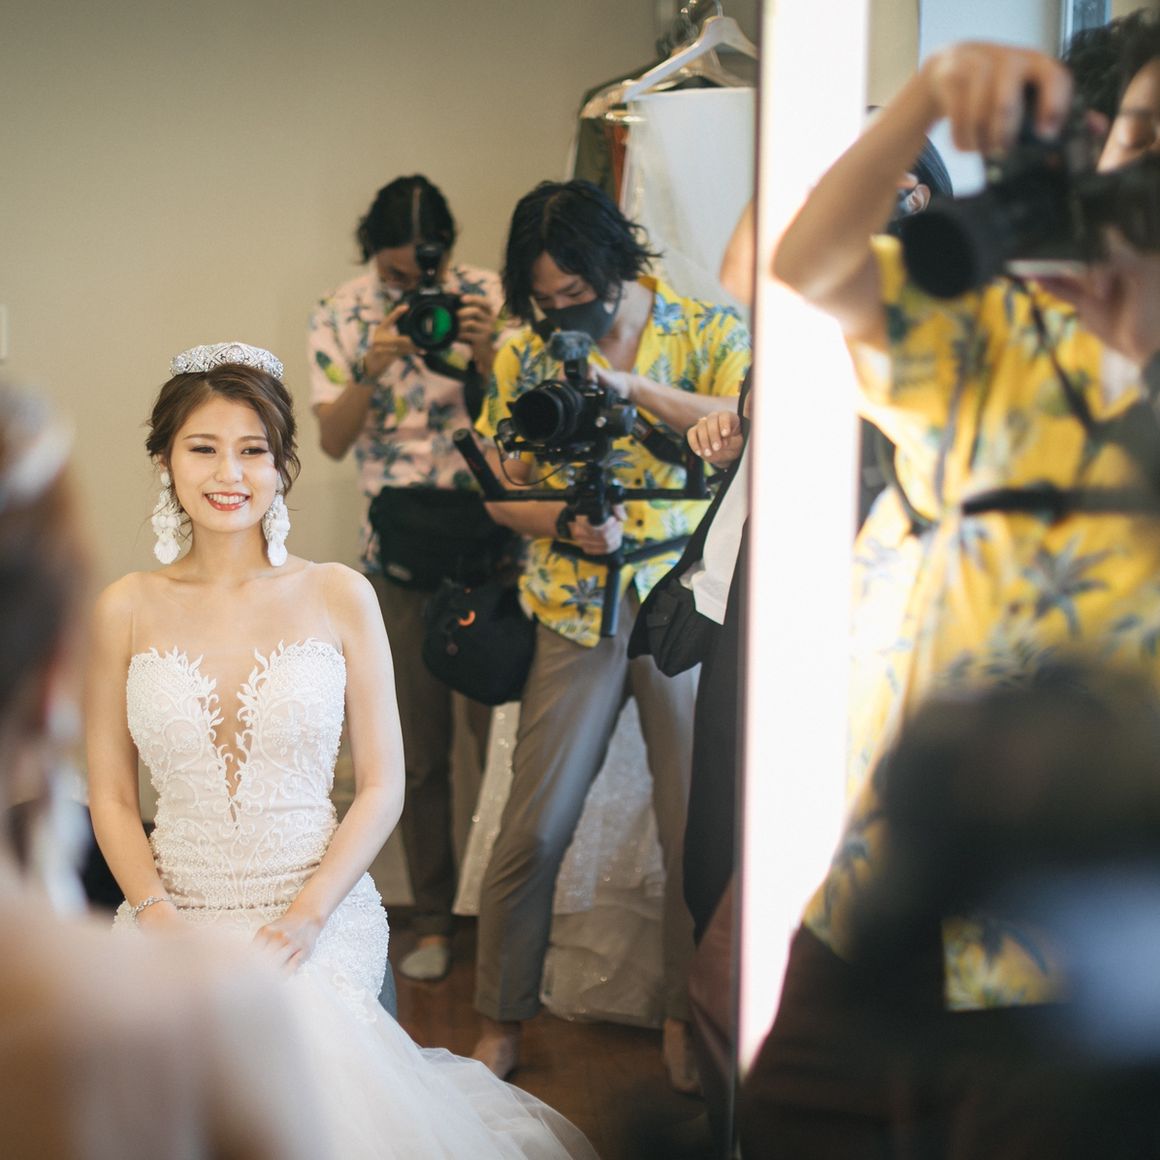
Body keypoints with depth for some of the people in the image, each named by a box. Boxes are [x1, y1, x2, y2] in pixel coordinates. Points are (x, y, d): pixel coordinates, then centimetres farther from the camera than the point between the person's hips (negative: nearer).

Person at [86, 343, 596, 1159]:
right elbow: (112, 799, 7)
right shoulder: (129, 609, 3)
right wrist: (158, 920, -9)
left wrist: (305, 917, -11)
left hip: (319, 915, -1)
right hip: (175, 913, 1)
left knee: (305, 1051, -30)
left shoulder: (339, 597, 1)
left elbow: (383, 787, 2)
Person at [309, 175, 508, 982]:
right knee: (420, 749, 10)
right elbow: (333, 440, -4)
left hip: (490, 542, -2)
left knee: (497, 732, -4)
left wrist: (487, 356, -21)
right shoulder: (341, 316, 2)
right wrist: (374, 368, -20)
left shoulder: (490, 298, -3)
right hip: (401, 553, 2)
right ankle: (435, 918, 21)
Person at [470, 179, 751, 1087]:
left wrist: (635, 386, -23)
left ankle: (688, 1016, 25)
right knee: (533, 832, 2)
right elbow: (499, 493, 6)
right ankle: (501, 1019, 20)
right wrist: (566, 523, -14)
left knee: (700, 831, 4)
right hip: (576, 614, 1)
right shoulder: (525, 354, 4)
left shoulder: (709, 332, -1)